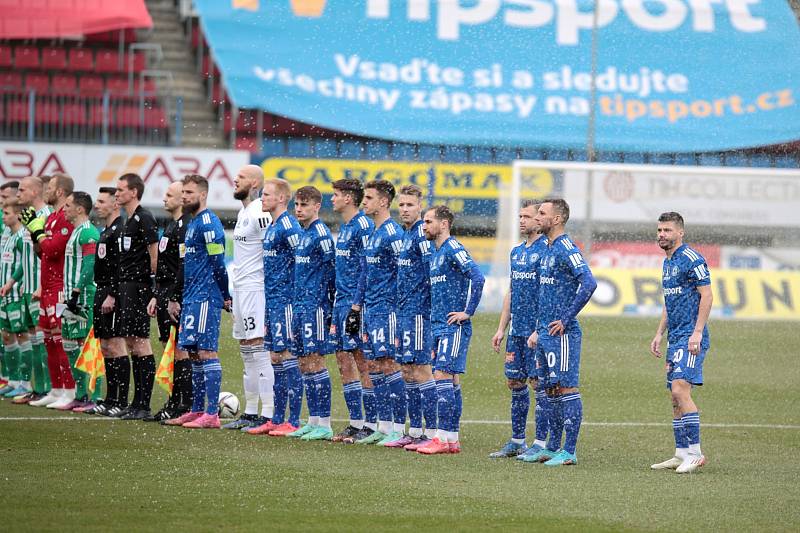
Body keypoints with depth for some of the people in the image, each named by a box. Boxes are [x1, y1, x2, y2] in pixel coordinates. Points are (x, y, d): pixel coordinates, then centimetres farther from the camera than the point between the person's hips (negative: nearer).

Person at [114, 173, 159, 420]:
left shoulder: (143, 219, -12)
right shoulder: (130, 221, 17)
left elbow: (155, 254, -16)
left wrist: (153, 280, -11)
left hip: (139, 287, -10)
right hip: (127, 288, 10)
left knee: (140, 343, -9)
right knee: (131, 343, 11)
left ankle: (143, 406, -8)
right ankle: (137, 403, 15)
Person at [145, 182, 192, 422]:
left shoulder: (185, 226, -14)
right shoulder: (171, 226, 18)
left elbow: (185, 267, -20)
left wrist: (173, 298, -21)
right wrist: (157, 296, 20)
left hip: (177, 296, -10)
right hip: (166, 296, 10)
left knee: (180, 350, -8)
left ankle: (185, 404, -6)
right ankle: (174, 403, 15)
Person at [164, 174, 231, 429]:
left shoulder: (208, 223, -13)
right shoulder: (192, 224, 19)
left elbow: (218, 263, -15)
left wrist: (225, 296, -10)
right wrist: (179, 299, 21)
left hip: (205, 299, -10)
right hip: (192, 299, 10)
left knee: (206, 352, -10)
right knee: (195, 354, 11)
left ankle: (212, 414, -11)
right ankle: (197, 411, 17)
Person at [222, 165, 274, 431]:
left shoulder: (260, 214, -13)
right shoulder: (243, 212, 17)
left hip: (255, 288, -10)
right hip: (240, 289, 10)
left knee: (259, 349, -12)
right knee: (247, 351, 12)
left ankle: (268, 415, -13)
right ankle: (250, 412, 17)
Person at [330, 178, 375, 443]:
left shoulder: (363, 225, -12)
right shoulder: (344, 227, 16)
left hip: (357, 302, -9)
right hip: (342, 301, 9)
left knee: (362, 361, -7)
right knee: (344, 359, 8)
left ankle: (371, 424, -3)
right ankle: (356, 422, 12)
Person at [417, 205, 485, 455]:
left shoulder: (454, 249, -12)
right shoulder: (435, 253, 17)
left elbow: (477, 278, -24)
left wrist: (468, 312, -20)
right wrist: (434, 321, 21)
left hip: (453, 327, -9)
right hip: (439, 325, 9)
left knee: (442, 376, -13)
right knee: (451, 379, 9)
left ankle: (444, 438, -13)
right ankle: (452, 439, 10)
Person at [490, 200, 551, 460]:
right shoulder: (517, 251, 15)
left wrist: (539, 330, -20)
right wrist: (502, 328, 17)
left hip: (537, 330, -8)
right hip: (516, 331, 8)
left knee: (539, 383, -5)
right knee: (515, 382, 10)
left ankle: (541, 443, -1)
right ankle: (517, 441, 17)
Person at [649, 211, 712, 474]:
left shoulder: (692, 259, -11)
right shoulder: (668, 262, 18)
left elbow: (707, 295, -15)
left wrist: (697, 333, -20)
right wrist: (659, 334, 22)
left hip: (691, 337, -10)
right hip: (675, 339, 10)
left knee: (680, 390, -17)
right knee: (676, 396, 8)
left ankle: (695, 453, -15)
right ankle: (682, 454, 12)